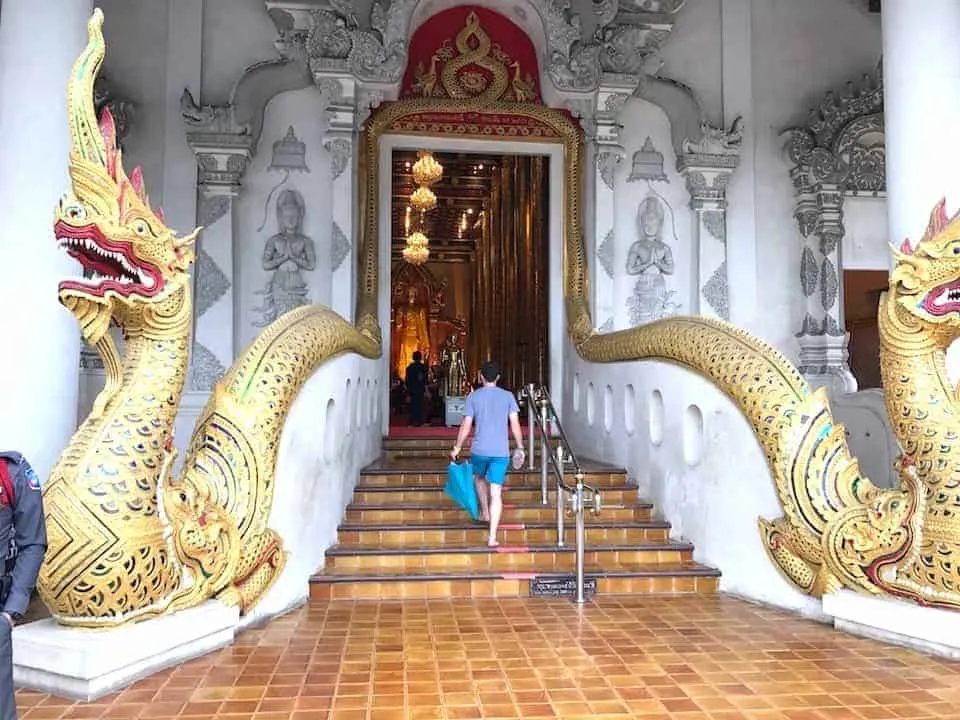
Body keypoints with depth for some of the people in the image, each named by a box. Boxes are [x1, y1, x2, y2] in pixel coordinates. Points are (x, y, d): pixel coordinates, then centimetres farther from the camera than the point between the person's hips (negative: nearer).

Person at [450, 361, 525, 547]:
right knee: (496, 493, 0)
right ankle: (492, 537, -4)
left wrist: (457, 448, 9)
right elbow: (515, 425, 0)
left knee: (479, 478, 31)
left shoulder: (473, 396, 1)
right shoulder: (508, 396, 3)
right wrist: (520, 448, 11)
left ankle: (485, 511, 36)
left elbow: (466, 426, -1)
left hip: (479, 449, 0)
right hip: (501, 451, 0)